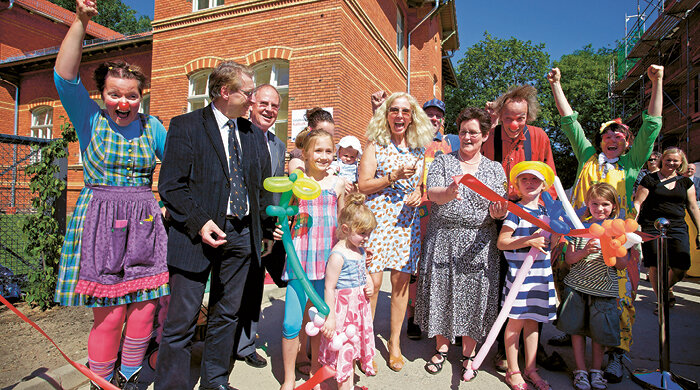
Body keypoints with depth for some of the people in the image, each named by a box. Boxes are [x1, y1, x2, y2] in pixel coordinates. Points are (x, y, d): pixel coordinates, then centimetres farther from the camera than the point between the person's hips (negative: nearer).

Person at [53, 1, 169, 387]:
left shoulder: (151, 125, 9)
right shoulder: (90, 117, 3)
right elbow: (64, 76, -11)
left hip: (144, 224, 3)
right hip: (100, 223, -2)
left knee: (144, 308, 6)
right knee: (109, 313, 1)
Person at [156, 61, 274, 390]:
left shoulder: (253, 135, 12)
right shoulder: (185, 126, -3)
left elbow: (263, 188, 15)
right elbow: (170, 186, -9)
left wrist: (267, 231, 14)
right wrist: (199, 222, -19)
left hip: (242, 234, 5)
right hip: (198, 234, -5)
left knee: (227, 316, 16)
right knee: (182, 320, 2)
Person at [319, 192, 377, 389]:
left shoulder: (360, 250, 4)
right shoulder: (338, 255, -22)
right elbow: (329, 288, -20)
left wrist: (369, 284, 0)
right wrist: (330, 317, -19)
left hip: (359, 306, 9)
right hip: (343, 306, -9)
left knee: (355, 343, 20)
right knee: (344, 349, 3)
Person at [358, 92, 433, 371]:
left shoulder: (419, 149, 14)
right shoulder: (375, 145, 2)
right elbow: (363, 185, -5)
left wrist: (419, 192, -1)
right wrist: (394, 176, -15)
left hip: (407, 223, 4)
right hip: (377, 220, -3)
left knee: (401, 281, 7)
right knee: (372, 282, -5)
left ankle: (394, 343, 25)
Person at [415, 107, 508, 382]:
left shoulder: (495, 169, 8)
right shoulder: (443, 162, 3)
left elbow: (498, 210, 2)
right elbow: (431, 193, -14)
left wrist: (499, 212, -22)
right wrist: (449, 193, -35)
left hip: (478, 244, 1)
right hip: (443, 239, 0)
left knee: (474, 294, 6)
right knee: (441, 291, 6)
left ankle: (468, 353, 27)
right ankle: (441, 347, 28)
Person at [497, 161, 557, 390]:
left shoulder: (547, 211, 12)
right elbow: (501, 242, -13)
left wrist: (547, 237, 2)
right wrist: (529, 240, -19)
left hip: (541, 273, 6)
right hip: (519, 272, -6)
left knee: (533, 320, 14)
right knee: (517, 321, 1)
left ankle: (530, 369, 28)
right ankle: (513, 371, 16)